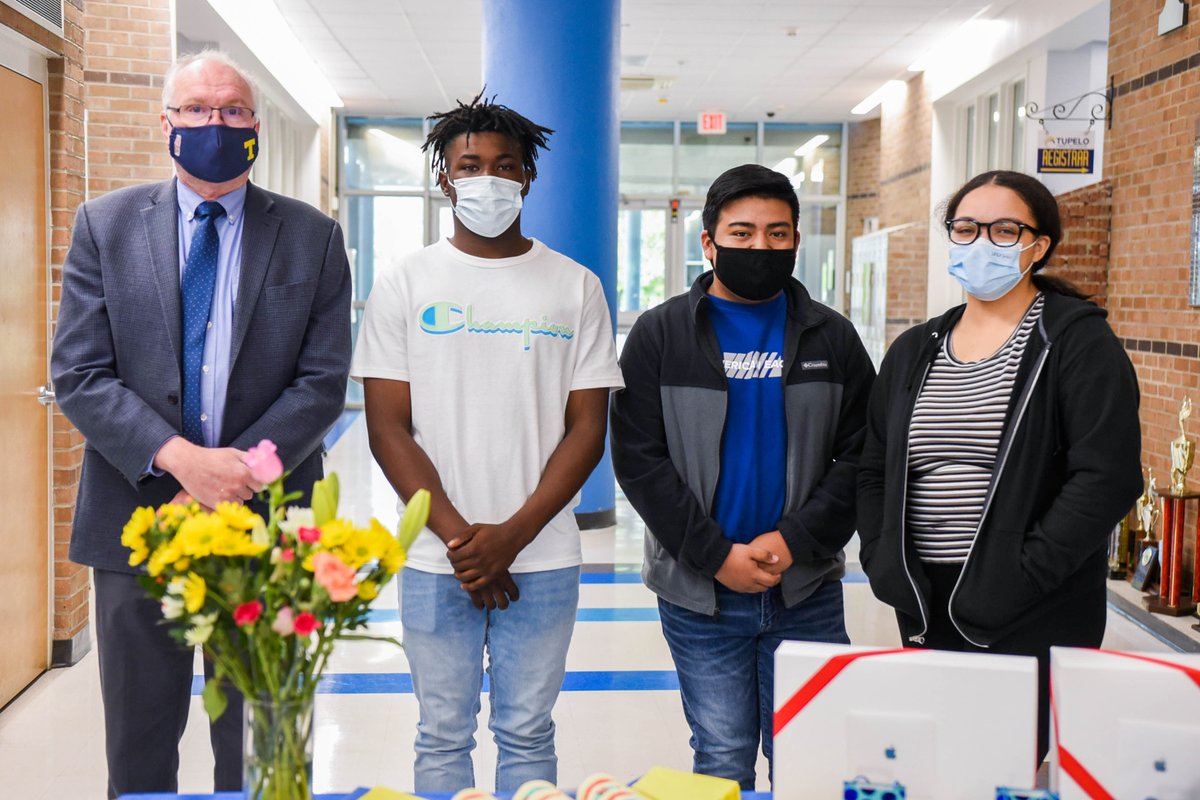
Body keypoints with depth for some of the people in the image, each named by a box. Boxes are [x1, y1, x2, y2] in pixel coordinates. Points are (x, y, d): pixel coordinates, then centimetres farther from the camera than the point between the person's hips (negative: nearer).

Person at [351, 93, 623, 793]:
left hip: (542, 560, 0)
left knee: (528, 735, 10)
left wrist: (511, 536, -10)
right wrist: (457, 537, -11)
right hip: (436, 560, 0)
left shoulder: (575, 287, 3)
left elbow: (587, 429, 0)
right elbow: (389, 429, -1)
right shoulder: (405, 286, 2)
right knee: (443, 737, 10)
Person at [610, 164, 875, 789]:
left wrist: (794, 541, -13)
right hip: (698, 591, -1)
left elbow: (859, 457, 1)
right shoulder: (660, 335, 0)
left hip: (806, 591, 1)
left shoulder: (832, 338, 6)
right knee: (723, 761, 7)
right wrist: (717, 556, -13)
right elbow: (639, 459, -6)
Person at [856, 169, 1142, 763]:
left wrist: (1022, 576, -17)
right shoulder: (914, 351, 12)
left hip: (1036, 623, -5)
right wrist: (883, 564, 1)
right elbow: (872, 469, 16)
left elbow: (1107, 476, -13)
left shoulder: (1078, 343, -4)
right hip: (925, 614, 5)